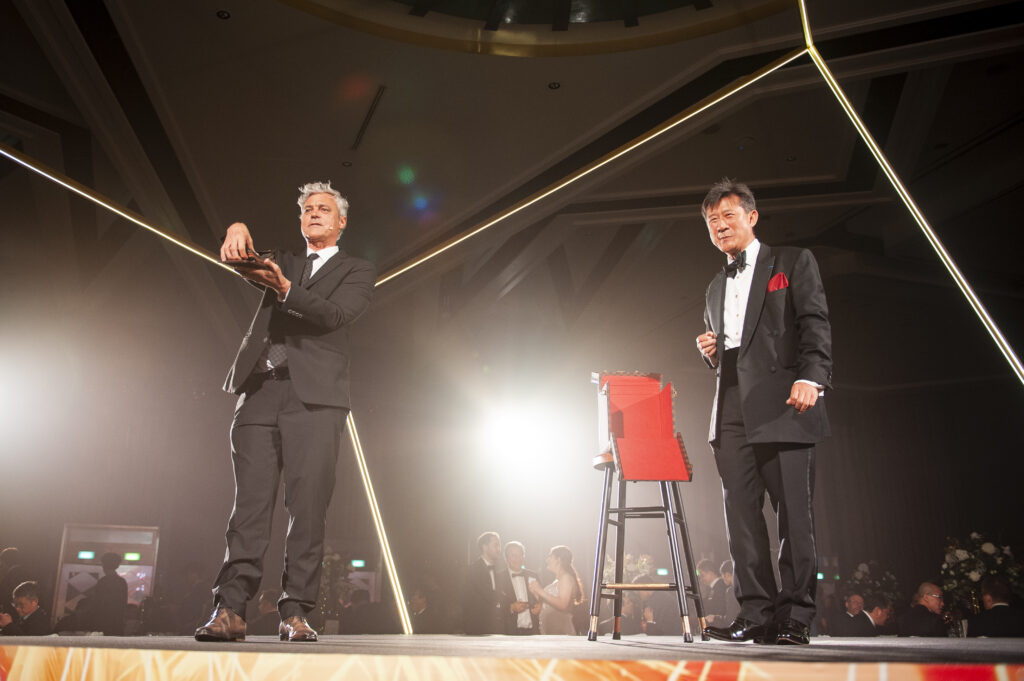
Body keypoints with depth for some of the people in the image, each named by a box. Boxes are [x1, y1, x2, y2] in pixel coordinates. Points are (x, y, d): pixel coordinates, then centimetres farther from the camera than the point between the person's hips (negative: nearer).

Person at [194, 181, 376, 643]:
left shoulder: (357, 272, 14)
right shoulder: (283, 263, 27)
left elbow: (336, 315, -4)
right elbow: (246, 259, 11)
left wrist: (284, 290, -19)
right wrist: (238, 232, -12)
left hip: (314, 397, -3)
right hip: (260, 392, 3)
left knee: (308, 506, -7)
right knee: (249, 502, -3)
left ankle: (295, 614, -4)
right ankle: (230, 609, -5)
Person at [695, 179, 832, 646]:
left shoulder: (793, 262, 10)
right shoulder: (717, 287, 27)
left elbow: (816, 323, -3)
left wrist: (811, 377, -18)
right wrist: (708, 351, 8)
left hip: (782, 401, -6)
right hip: (732, 408, 6)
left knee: (794, 511, -6)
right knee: (740, 512, 2)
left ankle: (794, 618, 1)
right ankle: (755, 613, 7)